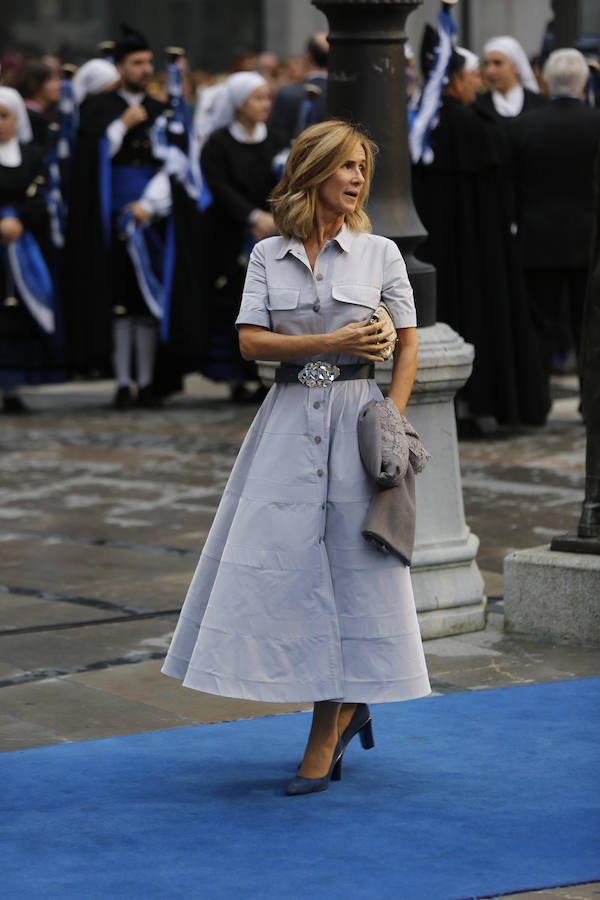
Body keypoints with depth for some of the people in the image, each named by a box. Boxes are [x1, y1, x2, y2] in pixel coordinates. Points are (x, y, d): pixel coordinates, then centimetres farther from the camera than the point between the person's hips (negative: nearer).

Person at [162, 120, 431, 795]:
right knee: (275, 560, -1)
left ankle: (325, 739, 4)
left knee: (348, 567, -3)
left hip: (353, 412, -2)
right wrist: (334, 342, -13)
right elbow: (251, 341, -2)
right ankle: (346, 708, 19)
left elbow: (407, 345, 5)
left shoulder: (379, 253, 3)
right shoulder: (267, 256, 6)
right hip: (289, 416, 2)